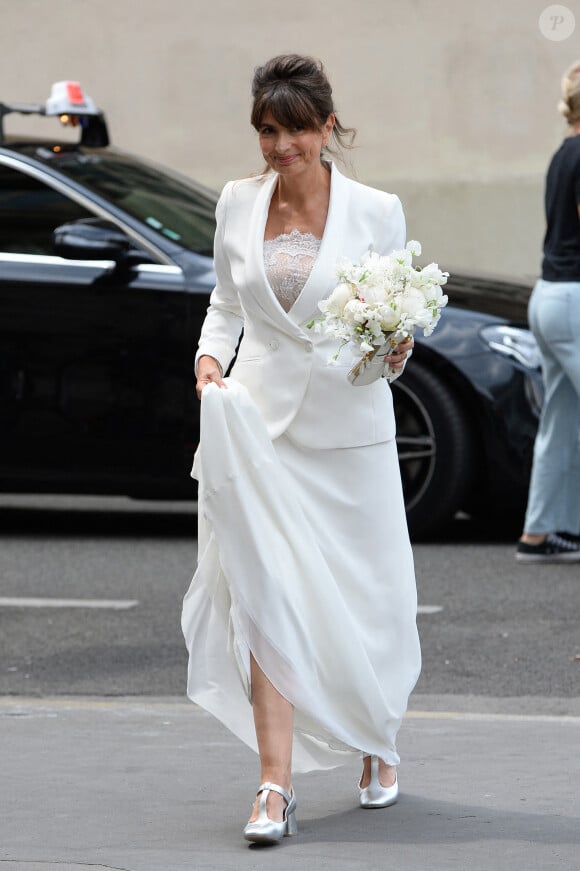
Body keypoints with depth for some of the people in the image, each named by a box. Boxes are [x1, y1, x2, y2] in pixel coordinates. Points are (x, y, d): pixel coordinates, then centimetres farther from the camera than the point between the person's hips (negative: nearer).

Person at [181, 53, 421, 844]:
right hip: (261, 417, 1)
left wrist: (394, 353, -17)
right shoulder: (238, 205, 6)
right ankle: (276, 785, -10)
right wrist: (211, 355, -1)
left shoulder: (376, 212, -2)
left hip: (349, 424, -1)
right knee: (263, 594, -9)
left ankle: (378, 745, 34)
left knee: (364, 597, 8)